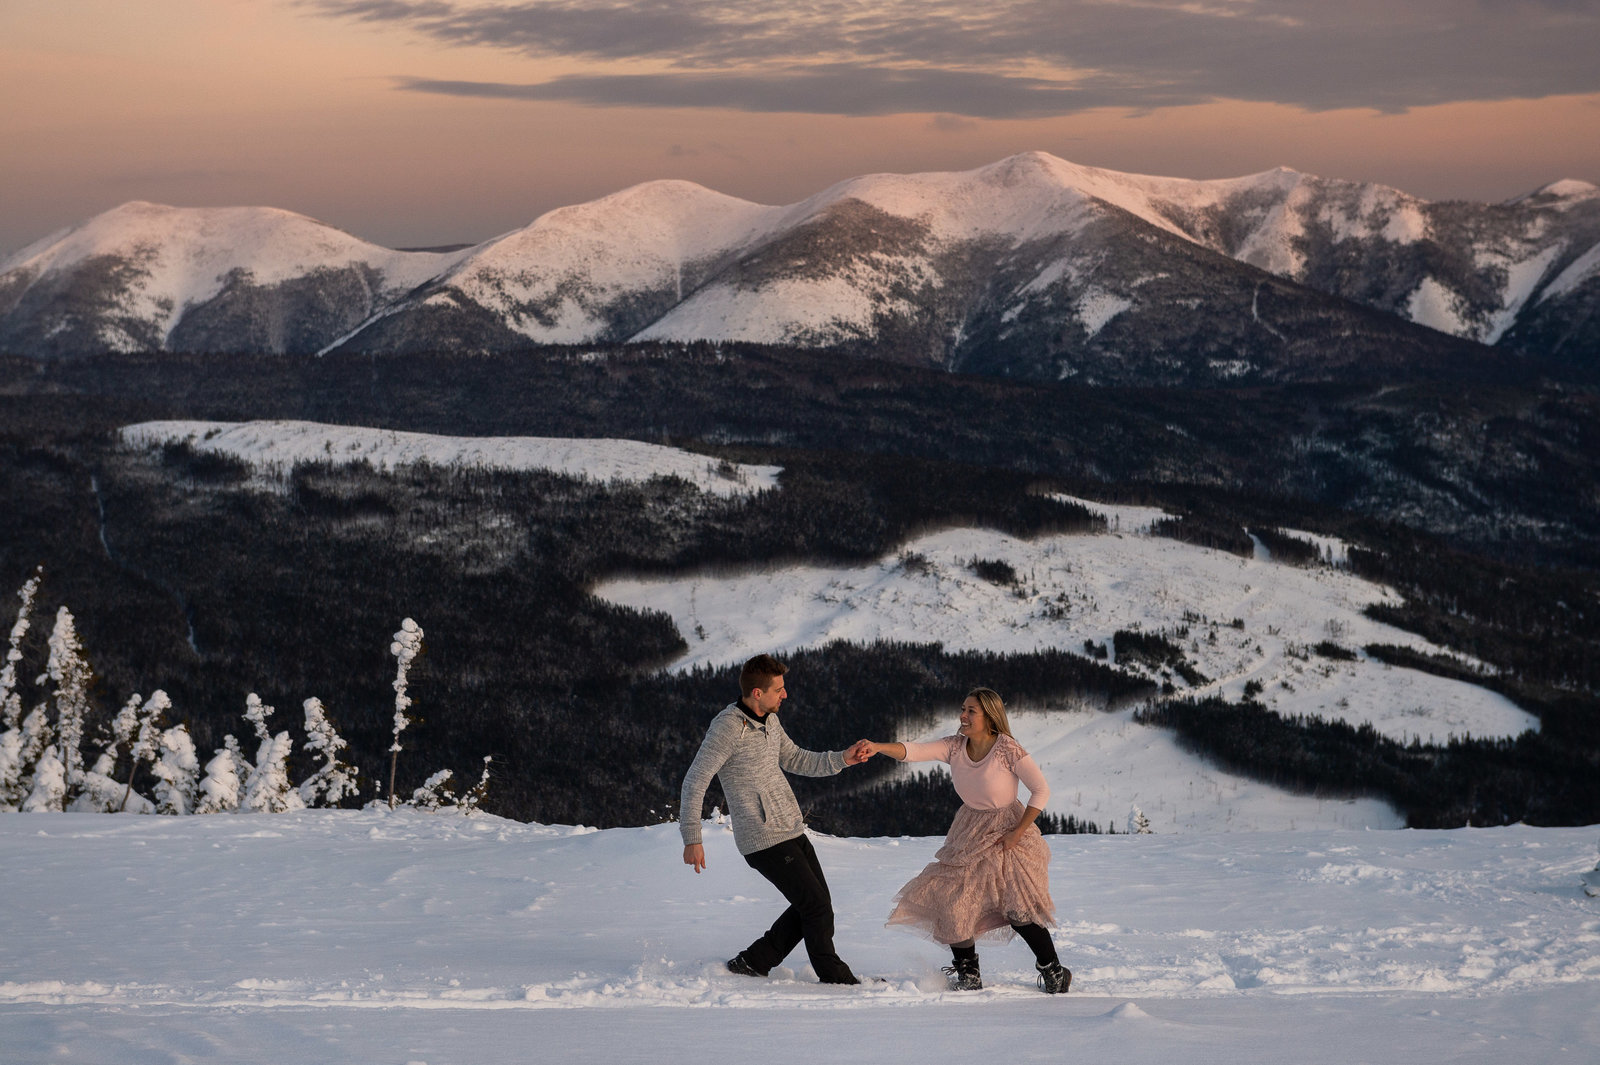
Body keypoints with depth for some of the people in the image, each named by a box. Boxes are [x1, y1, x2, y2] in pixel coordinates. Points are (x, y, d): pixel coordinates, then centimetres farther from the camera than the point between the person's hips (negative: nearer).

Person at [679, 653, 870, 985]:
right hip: (763, 840, -9)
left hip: (792, 831, 9)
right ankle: (834, 977, 11)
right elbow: (695, 782, -14)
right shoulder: (727, 727, -16)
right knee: (817, 906, -6)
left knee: (815, 906, 13)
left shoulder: (769, 720, 10)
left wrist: (841, 759, 11)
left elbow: (794, 759, 24)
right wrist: (692, 838, -18)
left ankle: (751, 963, 20)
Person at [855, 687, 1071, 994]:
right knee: (951, 900, -2)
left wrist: (1018, 832, -17)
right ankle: (968, 976, 15)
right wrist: (877, 747, -35)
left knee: (1019, 911, -14)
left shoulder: (1008, 750, -20)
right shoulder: (955, 747, -7)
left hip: (1007, 833, -5)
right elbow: (914, 751, -18)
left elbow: (1041, 790, -16)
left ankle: (1054, 972, 6)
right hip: (970, 834, 5)